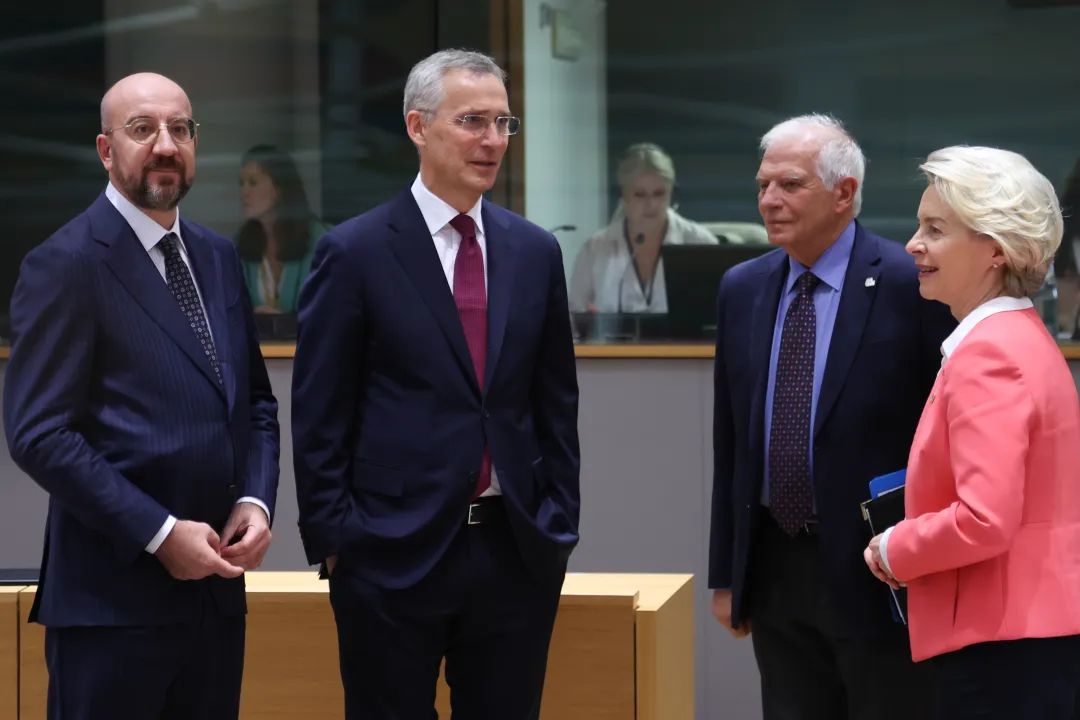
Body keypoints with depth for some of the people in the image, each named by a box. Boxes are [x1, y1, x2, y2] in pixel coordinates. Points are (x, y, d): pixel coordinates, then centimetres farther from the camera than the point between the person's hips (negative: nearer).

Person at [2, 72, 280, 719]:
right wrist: (159, 533, -17)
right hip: (115, 592, -6)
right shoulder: (66, 264, -8)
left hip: (214, 586, 6)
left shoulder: (218, 257, 13)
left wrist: (255, 500, 0)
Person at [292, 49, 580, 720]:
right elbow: (319, 418, -3)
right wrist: (331, 537, -7)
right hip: (394, 555, -4)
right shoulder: (355, 253, -4)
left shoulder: (535, 252, 8)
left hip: (516, 552, 4)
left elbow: (557, 405, 13)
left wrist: (559, 525, 8)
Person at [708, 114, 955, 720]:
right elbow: (730, 441, 12)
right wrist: (727, 573, 11)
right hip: (774, 571, 5)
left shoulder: (911, 286, -10)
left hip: (878, 575, -5)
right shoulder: (741, 290, 8)